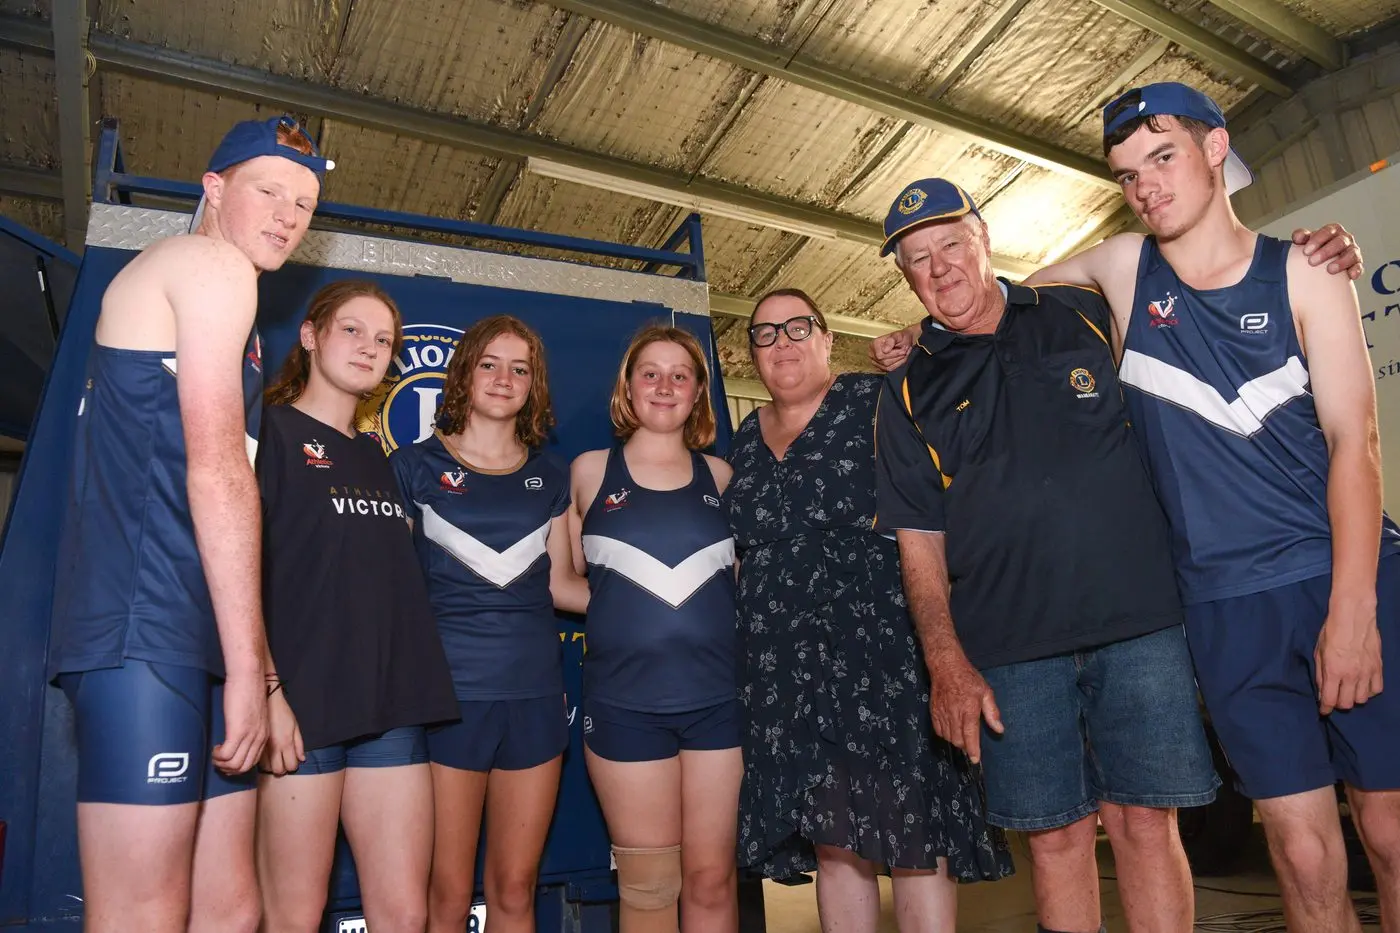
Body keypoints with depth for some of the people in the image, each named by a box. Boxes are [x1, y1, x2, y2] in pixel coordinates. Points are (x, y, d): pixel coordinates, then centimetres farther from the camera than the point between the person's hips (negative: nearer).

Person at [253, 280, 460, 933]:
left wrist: (412, 691, 13)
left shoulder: (375, 455, 19)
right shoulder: (271, 429, 0)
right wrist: (266, 689, -16)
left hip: (390, 706, 6)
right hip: (300, 706, -5)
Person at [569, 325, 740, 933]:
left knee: (713, 879, 9)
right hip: (624, 700, -1)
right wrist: (617, 603, -1)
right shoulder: (590, 472, 4)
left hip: (719, 696, 2)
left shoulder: (721, 477, 8)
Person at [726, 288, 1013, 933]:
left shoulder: (877, 402, -1)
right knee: (833, 844, 10)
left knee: (910, 836, -2)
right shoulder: (746, 441, 15)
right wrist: (752, 647, 20)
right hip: (787, 672, 5)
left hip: (881, 651, -4)